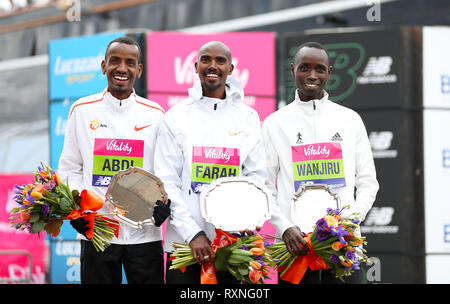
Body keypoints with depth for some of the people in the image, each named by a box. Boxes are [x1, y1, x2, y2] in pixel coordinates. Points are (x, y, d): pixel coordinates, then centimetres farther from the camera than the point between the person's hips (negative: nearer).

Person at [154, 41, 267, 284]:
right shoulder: (177, 116, 4)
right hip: (184, 243, -1)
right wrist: (193, 234, -13)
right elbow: (166, 182, -2)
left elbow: (257, 177, 5)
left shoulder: (248, 118, 8)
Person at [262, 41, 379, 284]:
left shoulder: (350, 120, 11)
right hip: (295, 245, -1)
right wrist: (285, 227, -12)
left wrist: (352, 217, -8)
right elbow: (265, 188, 4)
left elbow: (367, 182, 11)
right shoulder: (274, 124, 7)